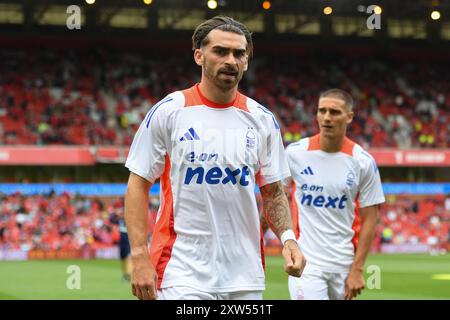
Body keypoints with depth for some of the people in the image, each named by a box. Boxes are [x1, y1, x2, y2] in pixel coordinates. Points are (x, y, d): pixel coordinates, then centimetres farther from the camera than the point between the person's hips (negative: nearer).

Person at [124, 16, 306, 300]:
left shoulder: (263, 119, 8)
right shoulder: (168, 112, -2)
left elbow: (273, 193, 13)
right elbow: (138, 184, -1)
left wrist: (288, 237, -6)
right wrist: (140, 256, -10)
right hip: (183, 273, -4)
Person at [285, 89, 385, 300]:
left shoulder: (363, 162, -2)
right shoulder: (295, 153, -3)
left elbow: (369, 219, 1)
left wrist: (357, 269, -4)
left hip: (344, 264, 2)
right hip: (306, 262, -2)